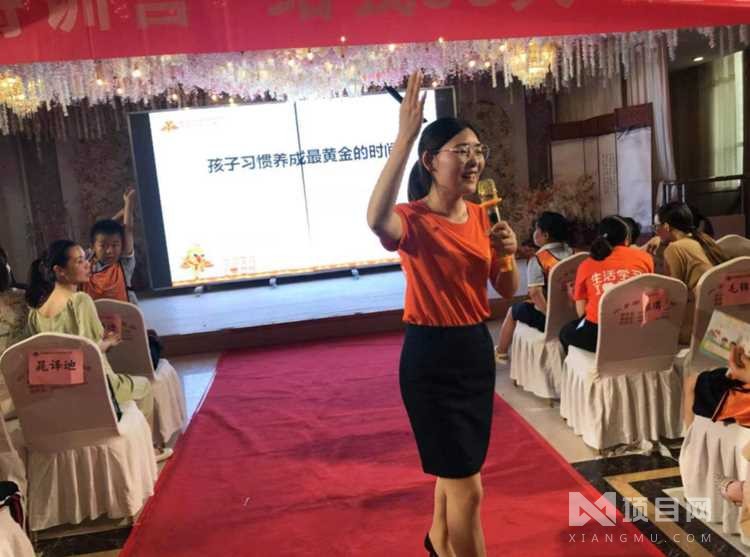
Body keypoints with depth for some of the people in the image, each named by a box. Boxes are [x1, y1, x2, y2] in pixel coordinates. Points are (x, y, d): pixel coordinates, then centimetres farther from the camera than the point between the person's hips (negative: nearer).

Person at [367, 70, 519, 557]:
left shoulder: (480, 216, 4)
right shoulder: (413, 220, -16)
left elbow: (507, 291, 8)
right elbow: (377, 220, -43)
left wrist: (508, 254, -13)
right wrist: (405, 136, -43)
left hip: (477, 348, 7)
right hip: (431, 355, -7)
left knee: (458, 465, 26)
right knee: (468, 486, 0)